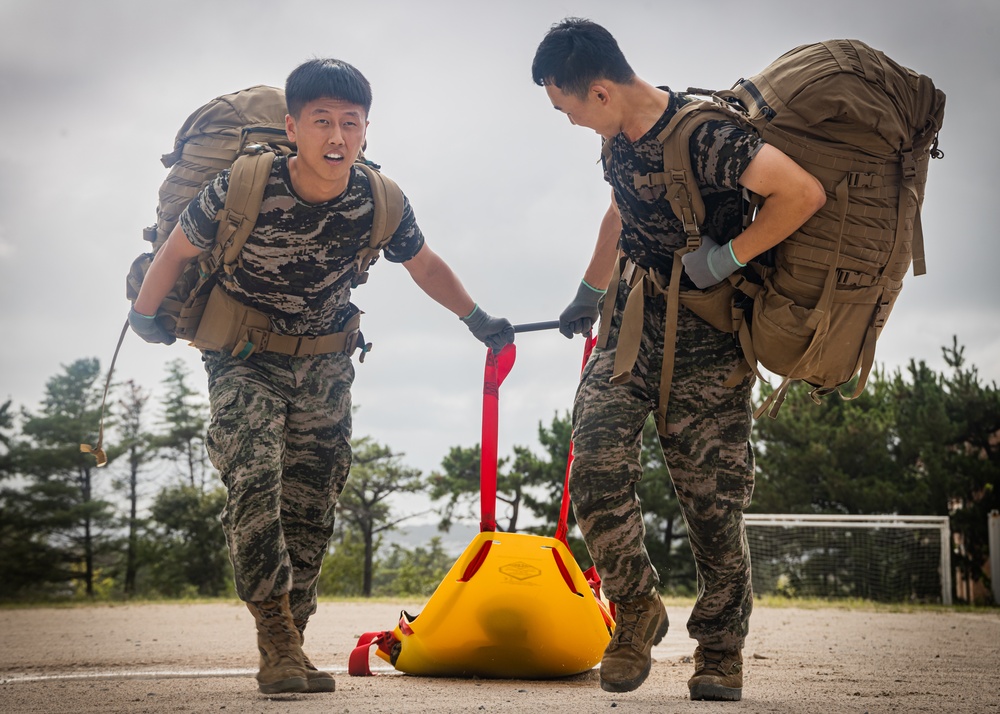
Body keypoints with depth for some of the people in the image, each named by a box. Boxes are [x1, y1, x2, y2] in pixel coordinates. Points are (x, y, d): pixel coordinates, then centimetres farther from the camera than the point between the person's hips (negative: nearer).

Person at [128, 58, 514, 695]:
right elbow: (178, 252, -6)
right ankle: (277, 637, -21)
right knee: (256, 477, -24)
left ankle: (287, 648, 13)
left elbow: (425, 264, 7)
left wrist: (477, 318, 12)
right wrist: (146, 316, 8)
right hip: (244, 358, -3)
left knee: (312, 505, 2)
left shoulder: (381, 201, -15)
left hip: (325, 363, 3)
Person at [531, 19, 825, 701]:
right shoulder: (618, 138, 4)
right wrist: (589, 294, 34)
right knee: (596, 466, -8)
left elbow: (806, 192, -29)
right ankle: (637, 610, 12)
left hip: (705, 338, -6)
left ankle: (721, 647, 14)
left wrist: (728, 256, -22)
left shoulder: (702, 136, -23)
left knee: (712, 496, -2)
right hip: (633, 320, 7)